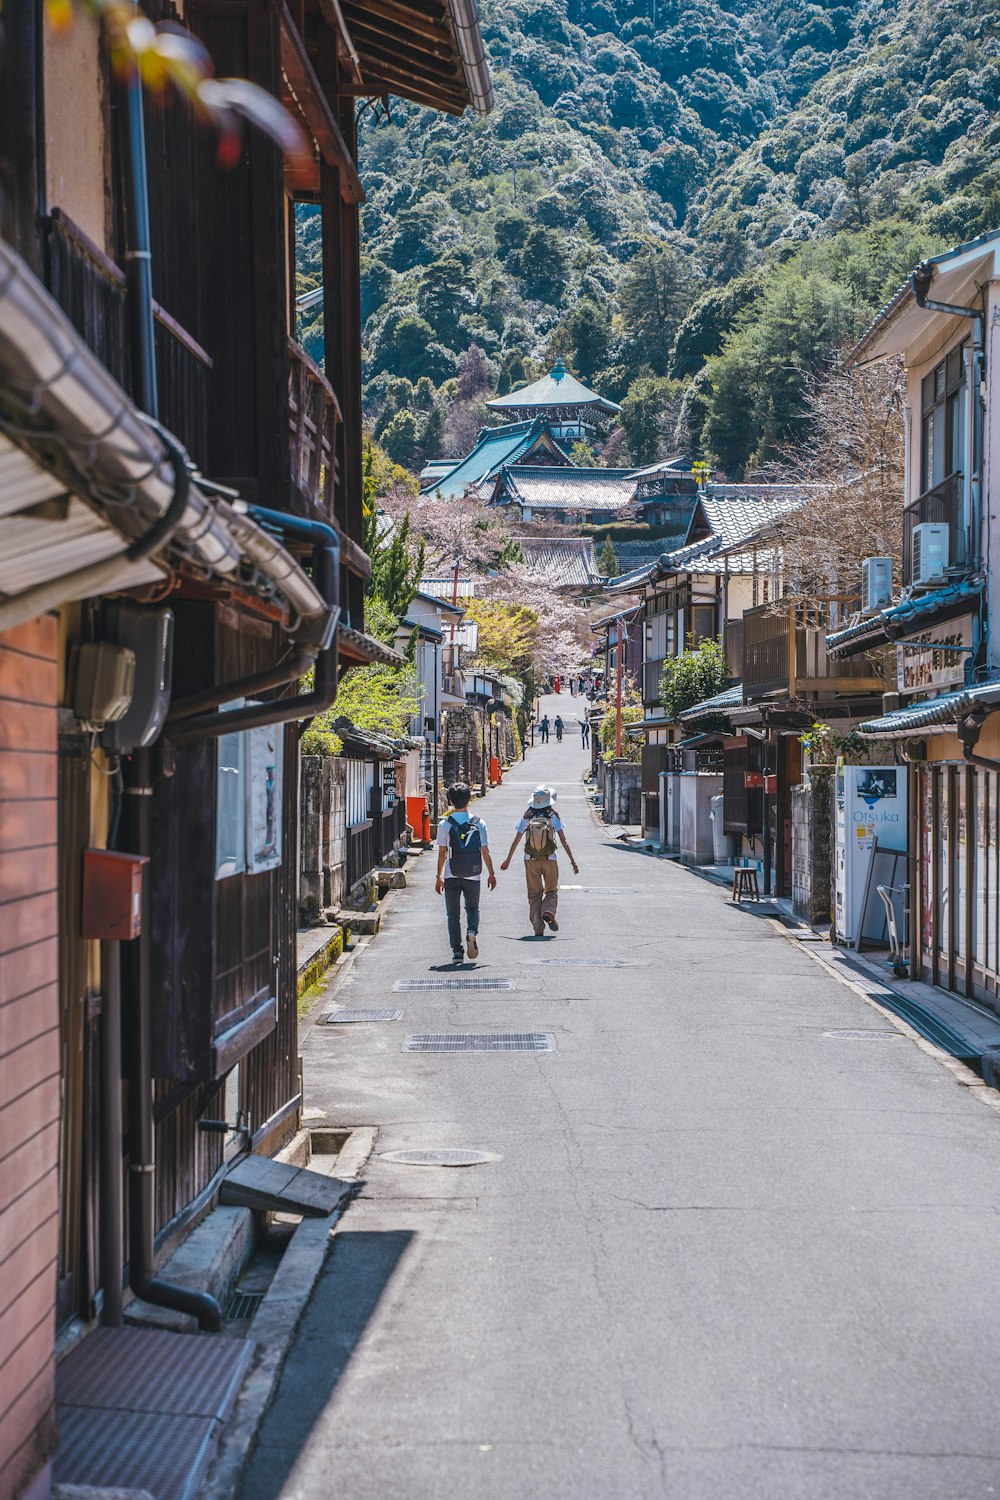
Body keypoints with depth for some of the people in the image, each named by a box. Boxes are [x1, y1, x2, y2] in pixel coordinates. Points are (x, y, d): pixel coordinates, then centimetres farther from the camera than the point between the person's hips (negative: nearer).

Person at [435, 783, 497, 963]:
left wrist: (440, 877, 4)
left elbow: (442, 853, -4)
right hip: (473, 875, 1)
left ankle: (457, 951, 2)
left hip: (452, 876, -1)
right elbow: (485, 852, -1)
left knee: (453, 914, 8)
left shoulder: (444, 824, -6)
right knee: (472, 908, 19)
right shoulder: (479, 823, -3)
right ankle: (472, 931, -10)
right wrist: (492, 874, 8)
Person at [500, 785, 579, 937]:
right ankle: (548, 912, -18)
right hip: (550, 859, -1)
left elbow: (516, 841, 4)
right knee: (551, 891, 12)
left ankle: (538, 927, 0)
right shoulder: (553, 816, -5)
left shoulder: (527, 818, 0)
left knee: (534, 894, 8)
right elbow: (563, 841, -8)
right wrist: (573, 861, -5)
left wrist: (508, 860, 16)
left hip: (531, 860, 1)